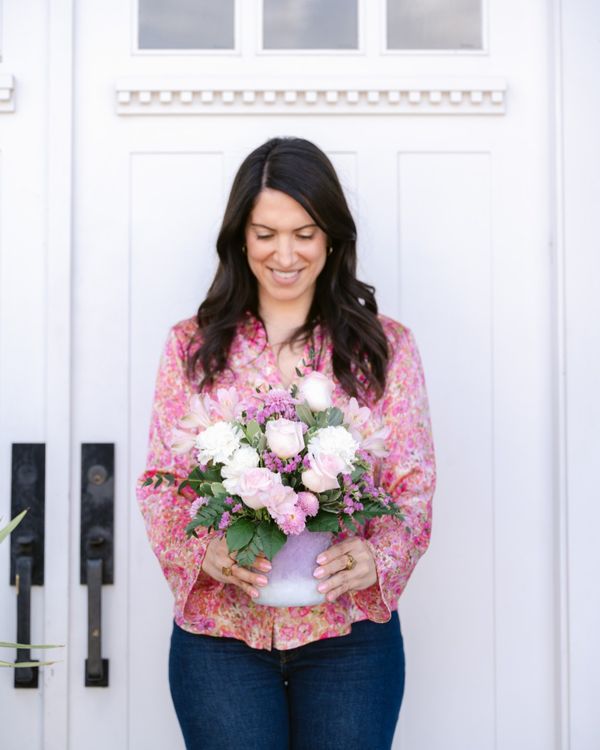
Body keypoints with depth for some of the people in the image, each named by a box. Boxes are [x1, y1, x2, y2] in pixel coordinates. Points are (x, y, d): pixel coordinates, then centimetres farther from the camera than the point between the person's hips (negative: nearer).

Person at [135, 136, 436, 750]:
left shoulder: (386, 347, 3)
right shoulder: (191, 346, 5)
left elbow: (414, 485, 0)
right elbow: (160, 484, 3)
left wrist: (375, 558, -20)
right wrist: (207, 552, -17)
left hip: (348, 632, 0)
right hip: (218, 633, 0)